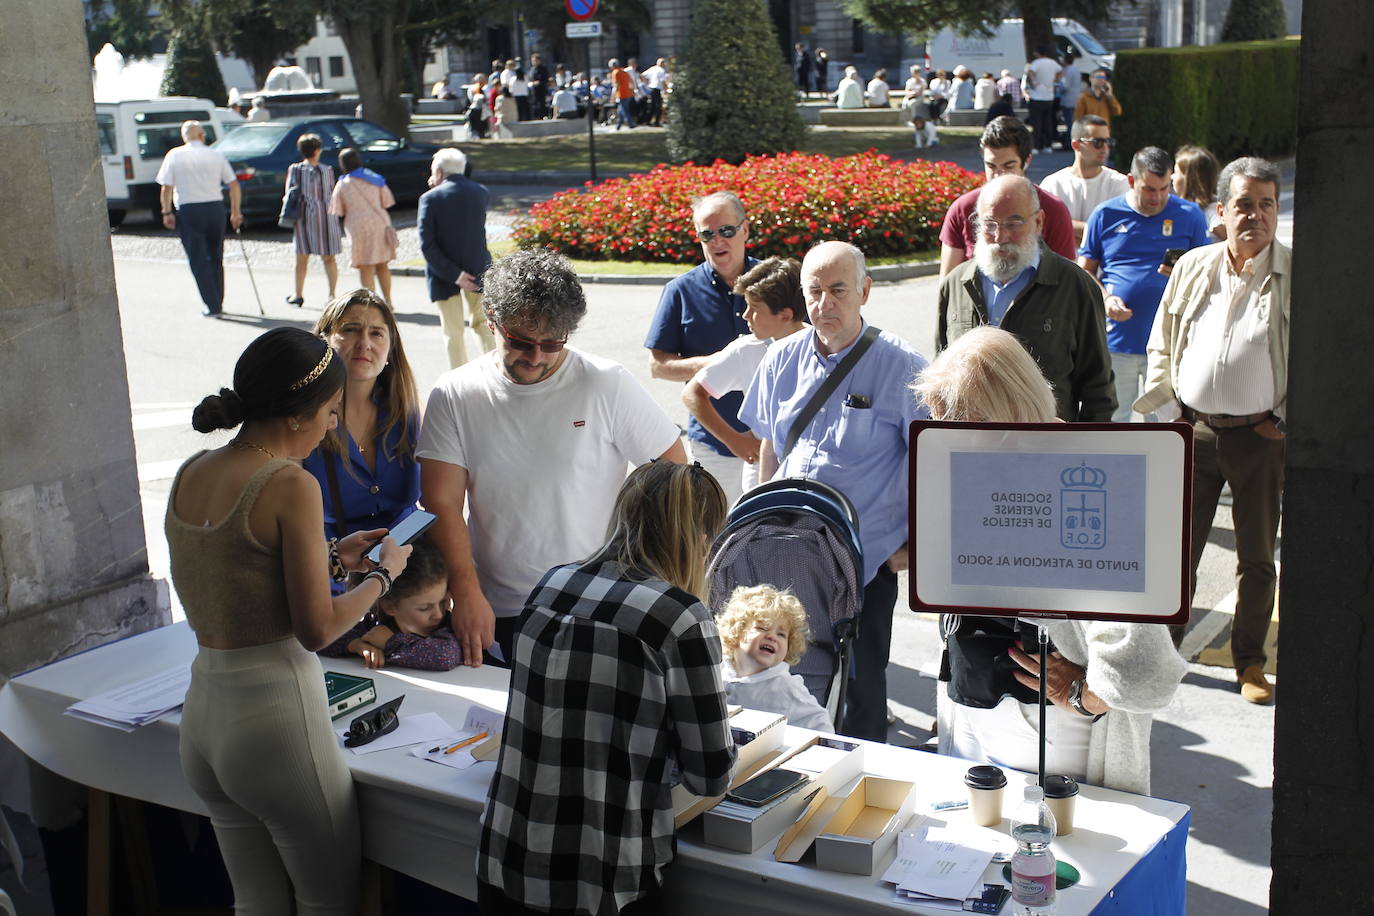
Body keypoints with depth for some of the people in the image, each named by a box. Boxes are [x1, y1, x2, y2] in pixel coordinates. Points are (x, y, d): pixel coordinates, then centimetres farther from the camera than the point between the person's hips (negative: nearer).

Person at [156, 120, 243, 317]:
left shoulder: (174, 155, 0)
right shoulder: (216, 155, 3)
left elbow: (166, 187, -5)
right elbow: (234, 185, 2)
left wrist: (167, 212, 4)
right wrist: (236, 212, 9)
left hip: (189, 212, -2)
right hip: (215, 208, 2)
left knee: (198, 261, 2)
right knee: (216, 258, 16)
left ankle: (212, 306, -3)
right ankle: (218, 303, 21)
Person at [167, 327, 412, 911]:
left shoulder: (190, 474, 5)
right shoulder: (291, 485, -18)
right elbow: (316, 630, -16)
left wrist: (331, 559, 15)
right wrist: (383, 574, -1)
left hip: (201, 714, 8)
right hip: (276, 715, -7)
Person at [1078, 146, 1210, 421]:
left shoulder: (1189, 215, 6)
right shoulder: (1106, 215, 7)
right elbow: (1085, 270, 9)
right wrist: (1105, 298, -10)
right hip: (1116, 338, 0)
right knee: (1112, 416, 5)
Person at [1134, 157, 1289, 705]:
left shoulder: (1297, 275, -5)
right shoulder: (1192, 268, 5)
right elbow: (1162, 348, 12)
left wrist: (1287, 420, -6)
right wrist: (1169, 411, 4)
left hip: (1261, 436, -2)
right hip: (1193, 430, 2)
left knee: (1256, 557, 10)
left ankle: (1250, 663, 25)